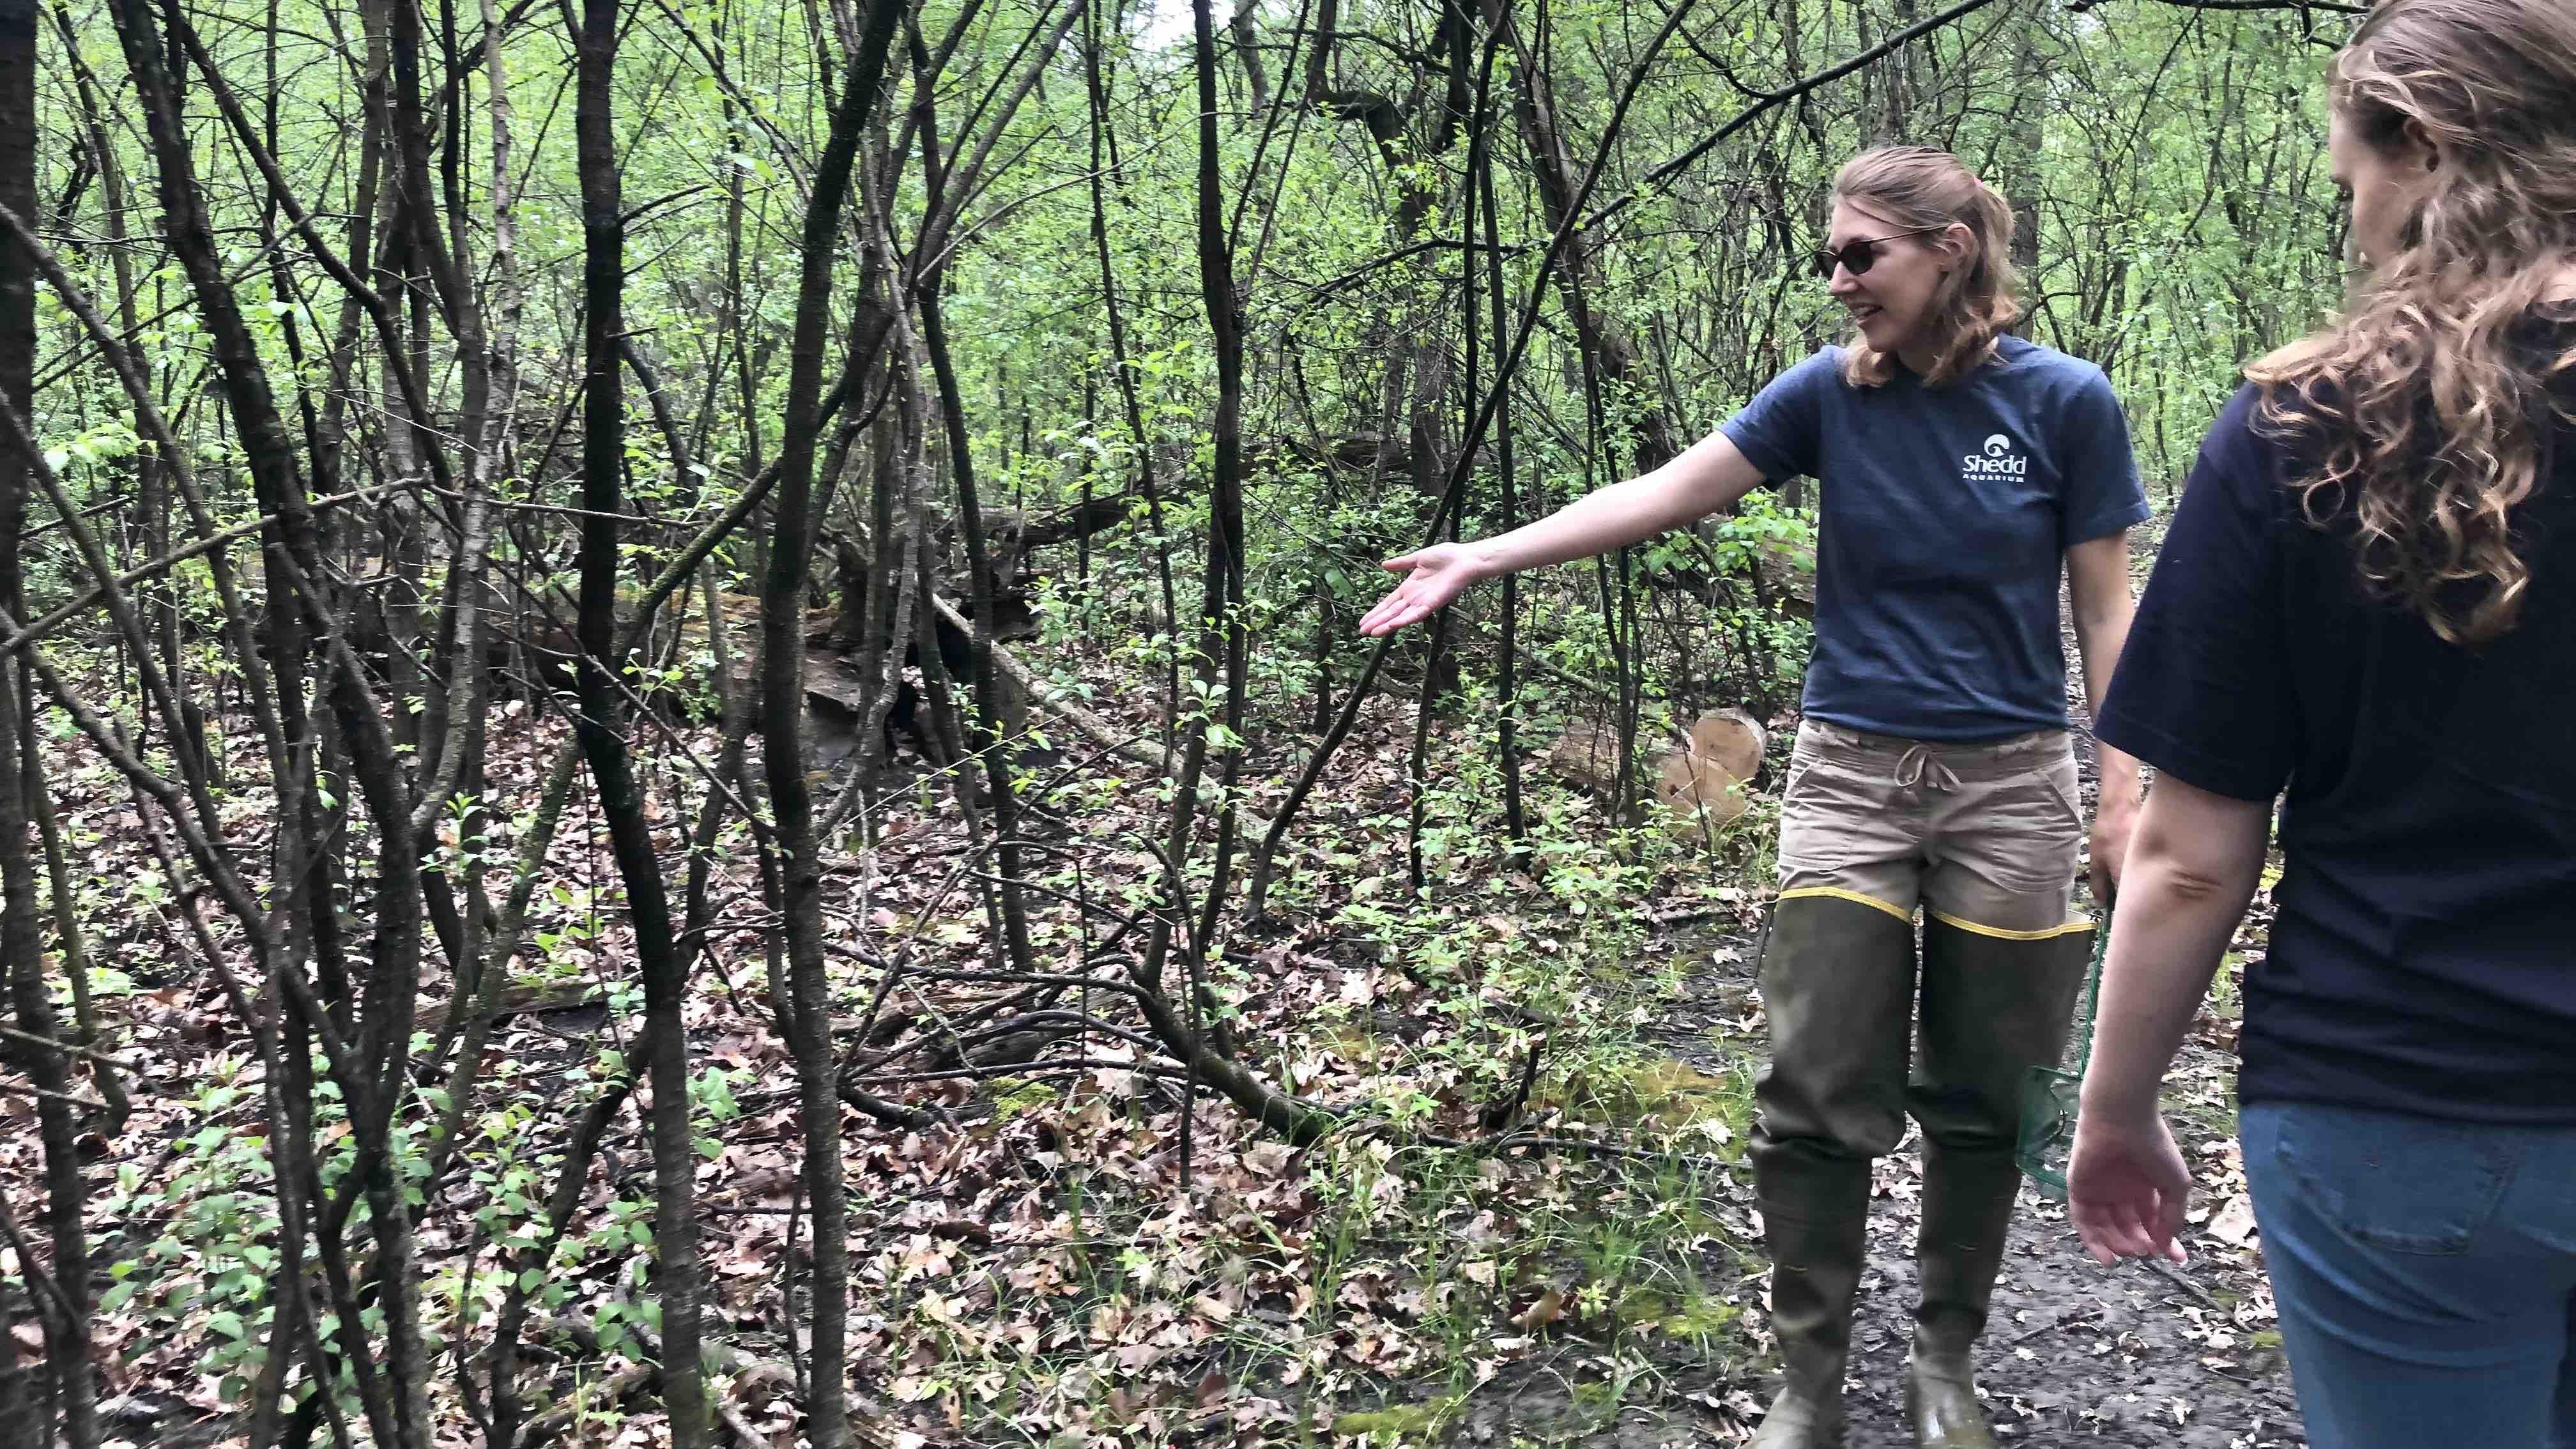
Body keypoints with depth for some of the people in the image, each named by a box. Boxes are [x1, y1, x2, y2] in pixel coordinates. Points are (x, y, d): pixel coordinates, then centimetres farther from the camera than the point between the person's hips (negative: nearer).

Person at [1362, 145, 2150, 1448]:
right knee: (1816, 1094, -1)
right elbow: (1661, 495, -7)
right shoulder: (1829, 392, -2)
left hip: (2008, 787, -1)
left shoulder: (2064, 402, -5)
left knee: (1981, 1097, 9)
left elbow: (2103, 611, -1)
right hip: (1851, 774, 1)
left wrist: (2123, 796, -4)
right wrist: (1486, 557, -17)